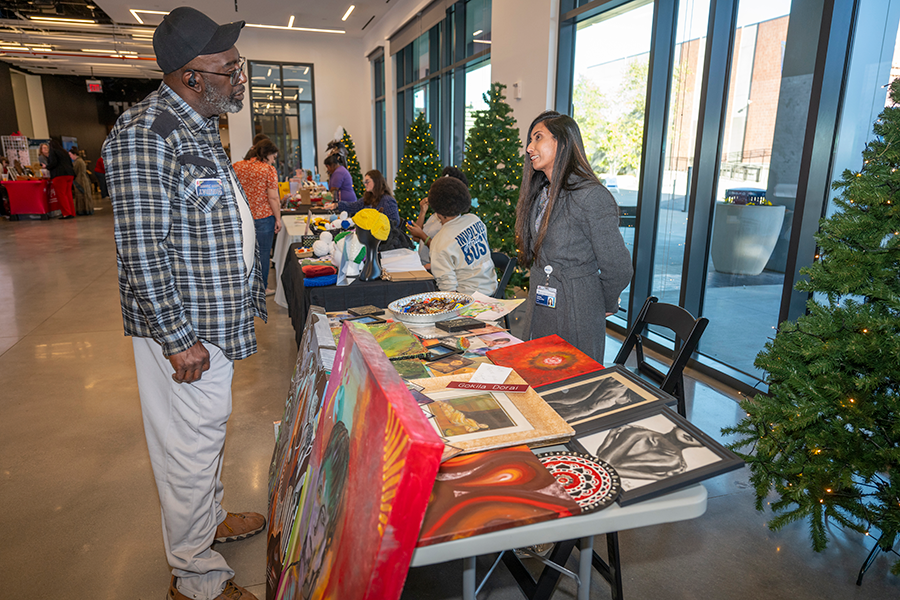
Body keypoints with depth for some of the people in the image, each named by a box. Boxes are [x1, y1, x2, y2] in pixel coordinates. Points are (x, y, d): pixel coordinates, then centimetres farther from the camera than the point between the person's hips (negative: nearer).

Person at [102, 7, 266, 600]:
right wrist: (178, 339, -20)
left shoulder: (200, 126, 11)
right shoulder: (146, 133, -20)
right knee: (191, 446, 5)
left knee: (210, 433, 24)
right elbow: (142, 250, -23)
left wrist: (248, 294, 21)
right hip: (183, 329, -9)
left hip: (217, 318, 9)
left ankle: (210, 518, 45)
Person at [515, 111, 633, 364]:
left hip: (576, 314, -8)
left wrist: (606, 306, 0)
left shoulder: (591, 196, -20)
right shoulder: (539, 193, 6)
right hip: (538, 311, 8)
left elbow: (618, 268, -15)